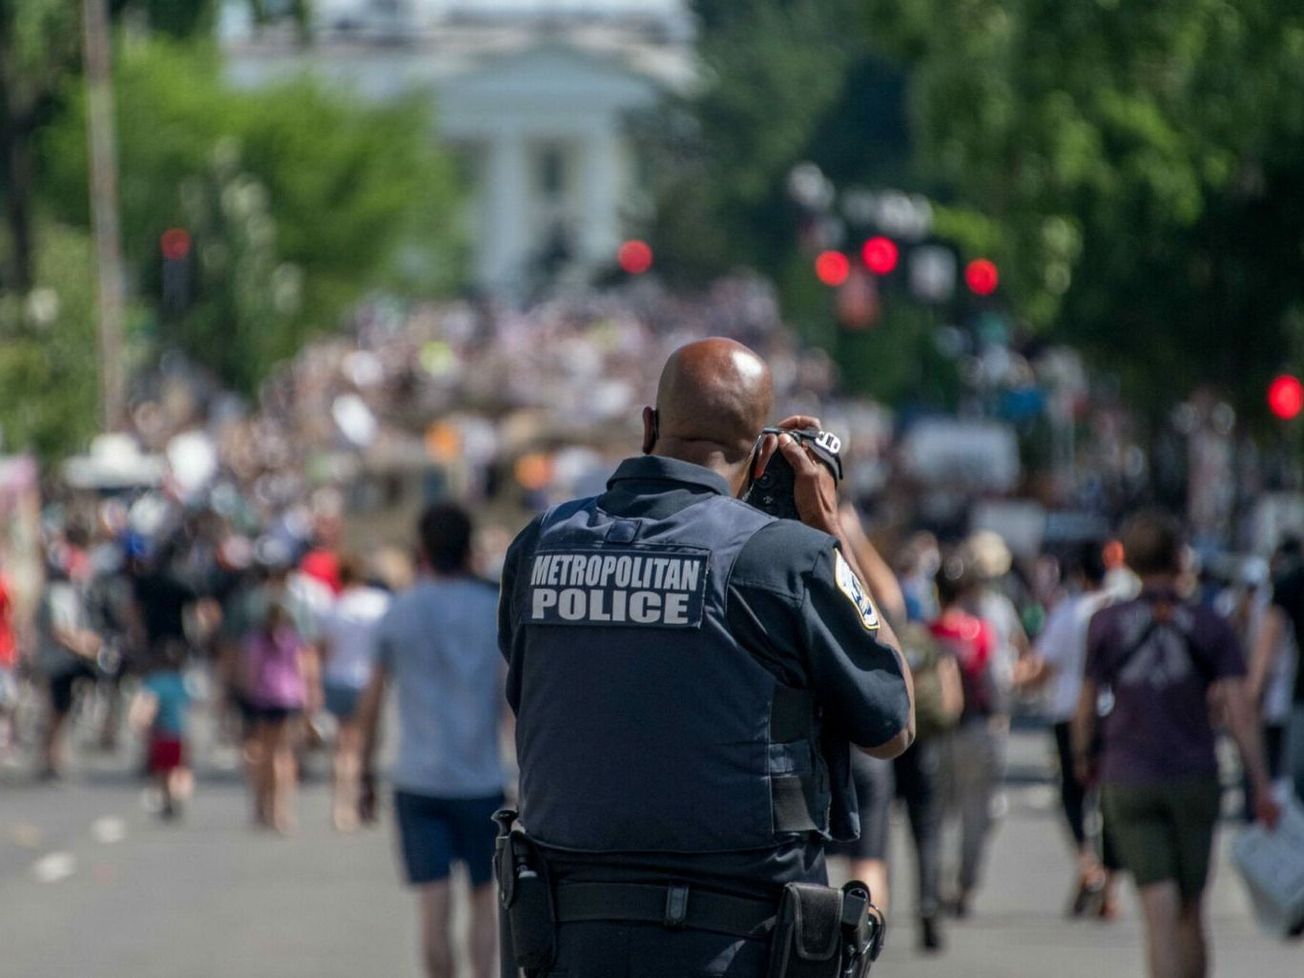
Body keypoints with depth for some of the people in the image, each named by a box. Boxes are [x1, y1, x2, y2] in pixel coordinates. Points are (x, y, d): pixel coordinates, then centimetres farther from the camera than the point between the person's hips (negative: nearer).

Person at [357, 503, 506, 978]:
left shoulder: (398, 614, 1)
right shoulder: (497, 610, -1)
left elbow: (371, 702, 4)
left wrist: (366, 774, 14)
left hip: (418, 779, 0)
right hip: (481, 779, 0)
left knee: (435, 905, -2)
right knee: (483, 898, 15)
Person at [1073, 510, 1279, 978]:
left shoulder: (1105, 624, -2)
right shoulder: (1210, 627, -2)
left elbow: (1086, 706, 2)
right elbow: (1239, 711, -8)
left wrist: (1082, 759, 20)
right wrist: (1262, 786, -7)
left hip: (1128, 781, -1)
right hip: (1195, 779, 1)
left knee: (1159, 913, -6)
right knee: (1190, 912, 15)